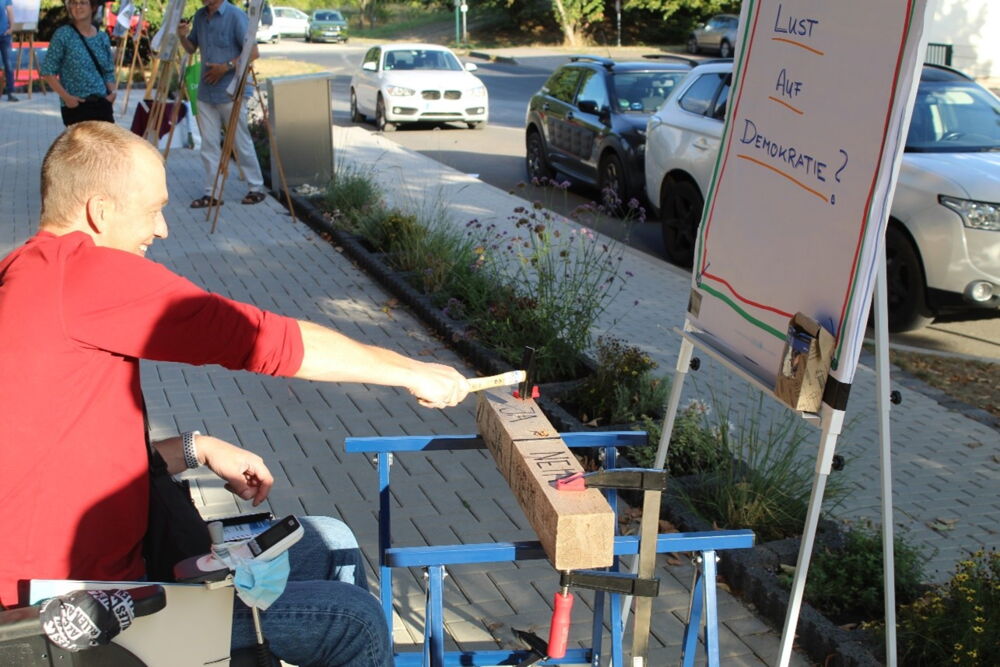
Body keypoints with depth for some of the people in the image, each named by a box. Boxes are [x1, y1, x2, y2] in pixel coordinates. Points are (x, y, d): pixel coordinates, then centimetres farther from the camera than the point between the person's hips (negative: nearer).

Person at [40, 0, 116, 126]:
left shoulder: (102, 37, 10)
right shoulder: (63, 35, -3)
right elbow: (48, 71, -3)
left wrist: (113, 91, -3)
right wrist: (65, 96, -14)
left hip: (102, 103, 4)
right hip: (76, 105, -4)